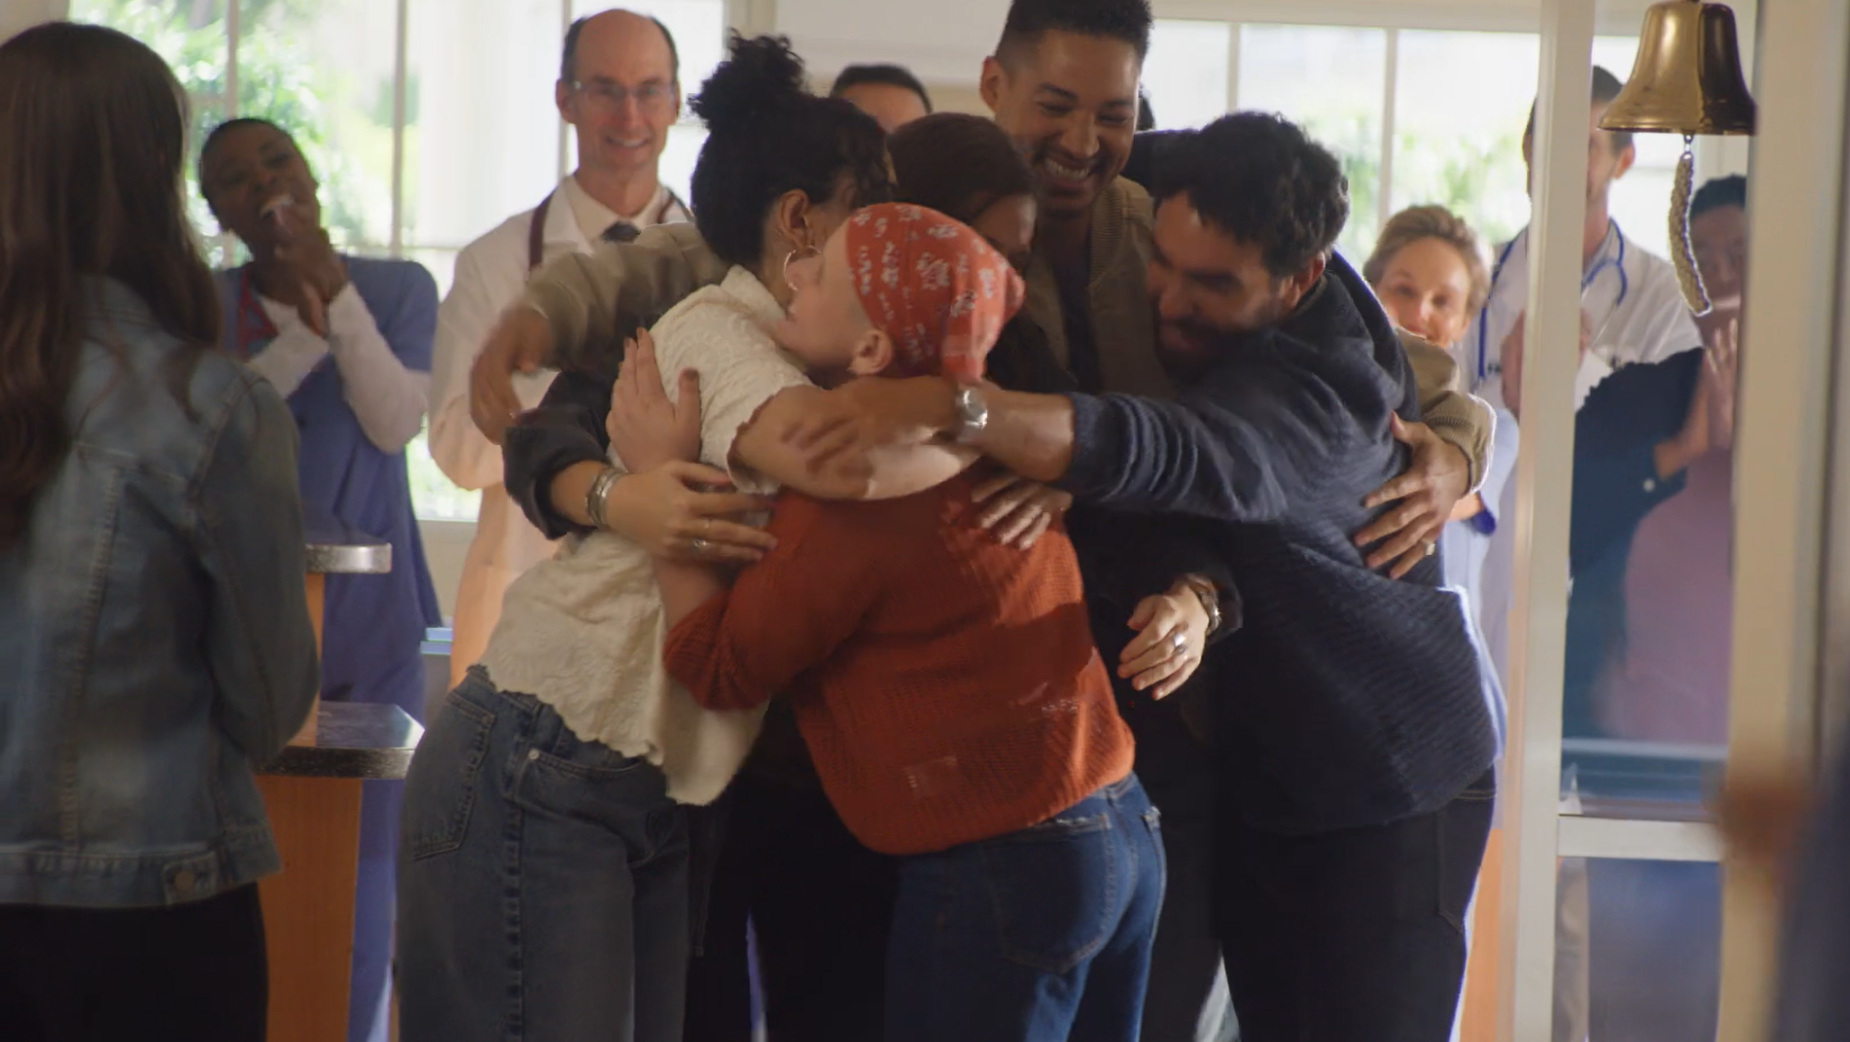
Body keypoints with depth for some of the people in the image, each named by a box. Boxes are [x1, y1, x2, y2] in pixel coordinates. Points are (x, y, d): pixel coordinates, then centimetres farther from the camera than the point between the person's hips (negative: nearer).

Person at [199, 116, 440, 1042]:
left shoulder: (398, 289, 4)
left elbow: (396, 423, -9)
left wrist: (335, 293, -15)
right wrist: (303, 331, -17)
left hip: (368, 617, 0)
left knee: (359, 860, -1)